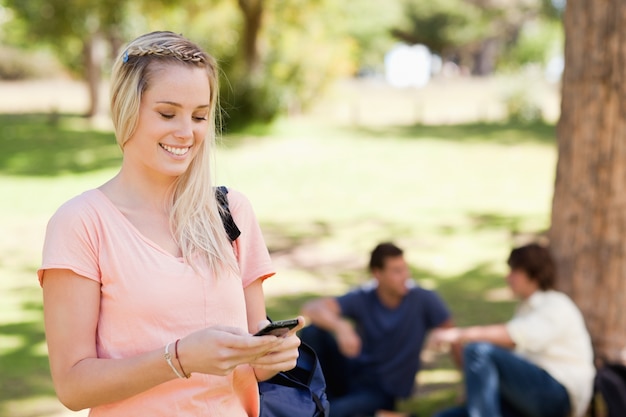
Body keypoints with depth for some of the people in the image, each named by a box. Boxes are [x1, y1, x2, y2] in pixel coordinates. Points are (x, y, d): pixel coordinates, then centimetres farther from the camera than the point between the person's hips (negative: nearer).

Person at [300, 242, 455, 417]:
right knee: (312, 331, -23)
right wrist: (341, 326, -45)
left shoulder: (423, 299, -14)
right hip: (353, 375, 3)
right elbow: (311, 309, -25)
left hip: (382, 392, -3)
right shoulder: (362, 298, -11)